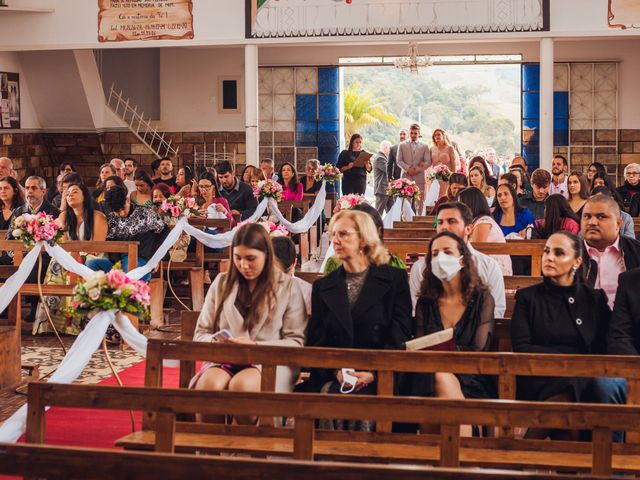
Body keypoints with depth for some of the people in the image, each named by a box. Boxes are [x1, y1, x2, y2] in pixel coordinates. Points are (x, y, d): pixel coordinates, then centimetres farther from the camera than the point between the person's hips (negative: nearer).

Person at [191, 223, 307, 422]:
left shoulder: (287, 286, 8)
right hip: (224, 360, 2)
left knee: (242, 384, -36)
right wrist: (216, 342, -7)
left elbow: (296, 342, 2)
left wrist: (256, 346, -12)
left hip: (268, 363, -2)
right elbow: (201, 334, 17)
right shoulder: (222, 283, 17)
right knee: (209, 383, -34)